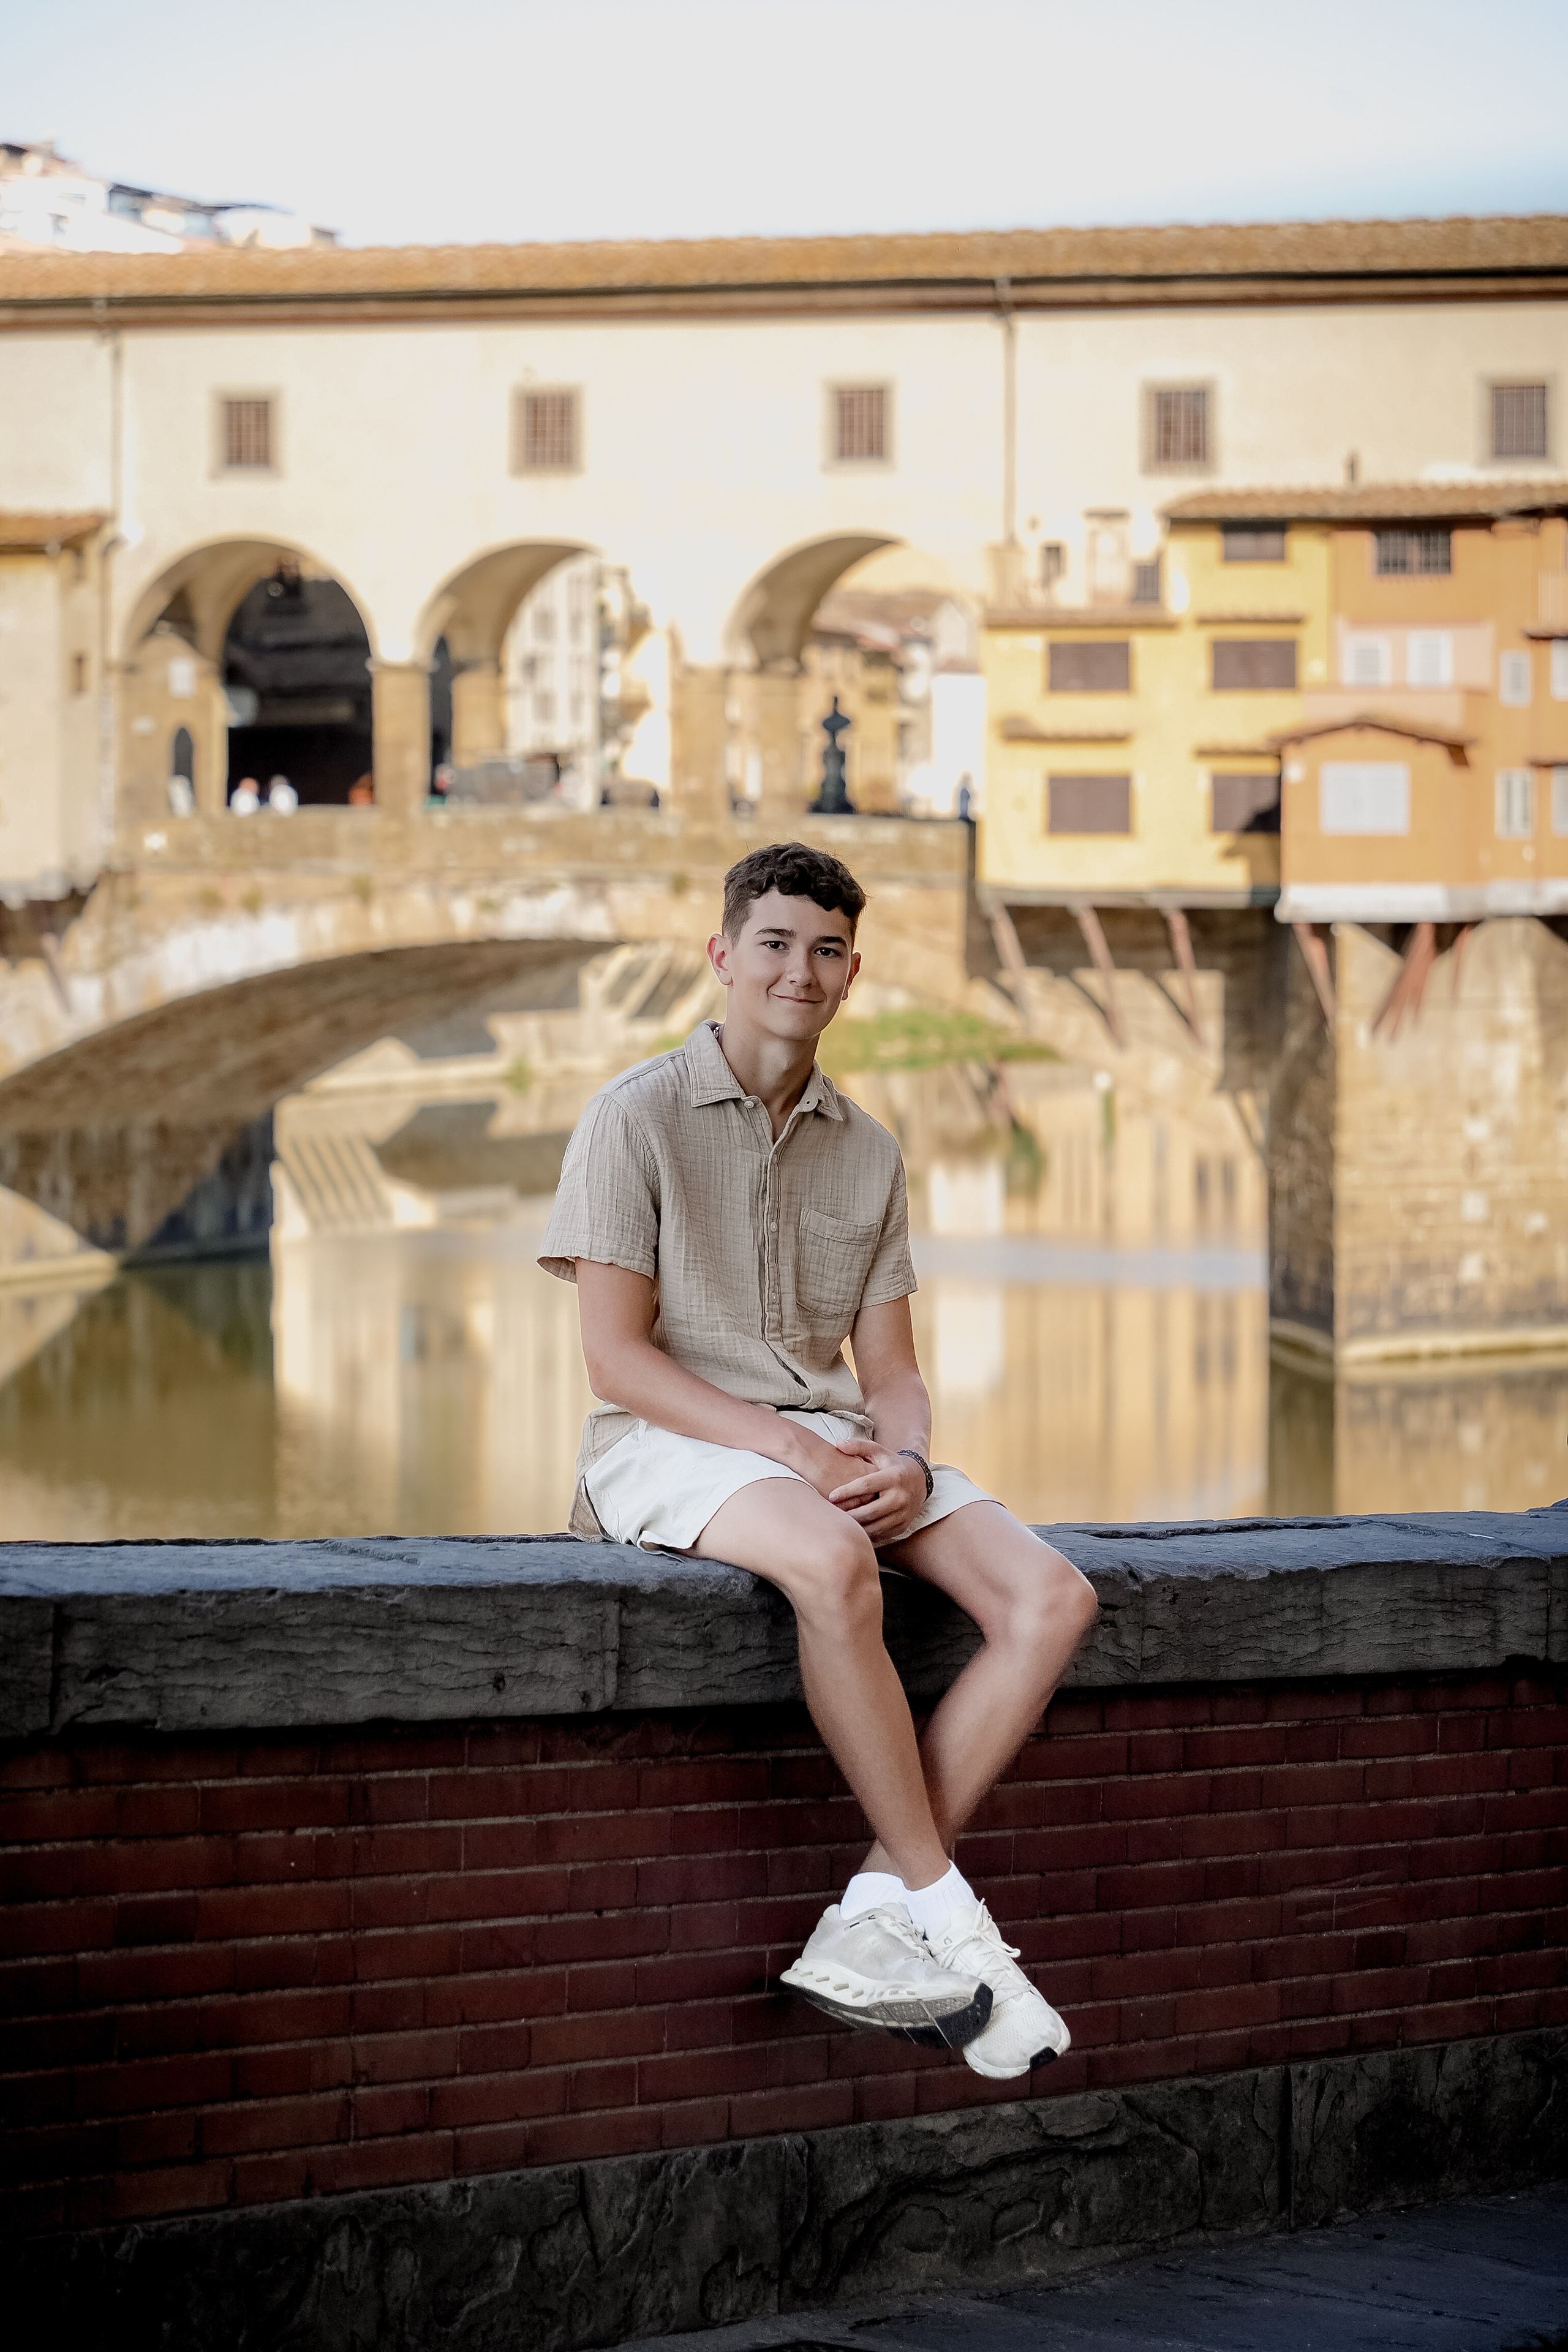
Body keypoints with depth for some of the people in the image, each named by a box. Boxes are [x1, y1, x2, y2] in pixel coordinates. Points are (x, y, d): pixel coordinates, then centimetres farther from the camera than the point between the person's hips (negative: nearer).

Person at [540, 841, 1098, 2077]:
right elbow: (617, 1355, -9)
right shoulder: (639, 1117, -2)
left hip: (833, 1442, 6)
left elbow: (892, 1371, 14)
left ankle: (874, 1923, -24)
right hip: (674, 1442, -6)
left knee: (1050, 1596, -19)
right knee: (831, 1562, -40)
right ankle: (944, 1914, -30)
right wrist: (781, 1444, -20)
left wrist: (901, 1460, -10)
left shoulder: (867, 1153, 16)